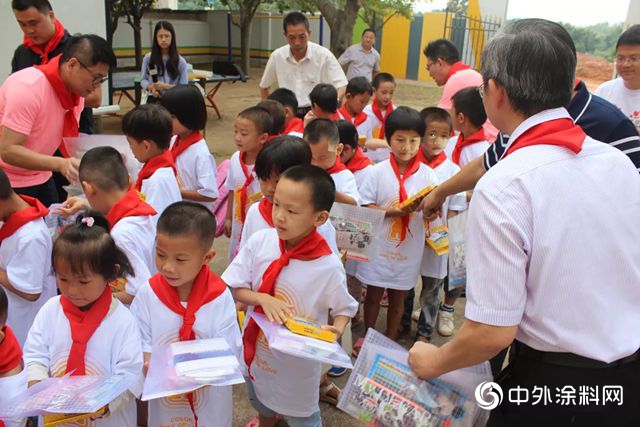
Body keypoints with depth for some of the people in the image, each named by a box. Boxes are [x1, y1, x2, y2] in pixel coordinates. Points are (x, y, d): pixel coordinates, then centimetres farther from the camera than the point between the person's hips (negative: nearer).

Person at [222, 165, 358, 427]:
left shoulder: (328, 265, -25)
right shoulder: (260, 241, -18)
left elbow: (344, 308, -10)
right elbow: (235, 289, -9)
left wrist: (336, 331, -30)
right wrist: (262, 299, -27)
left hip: (298, 358, -4)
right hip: (257, 346, 4)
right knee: (260, 401, 34)